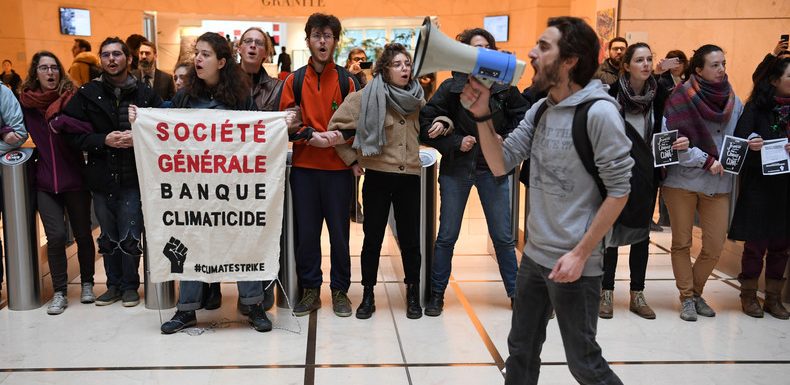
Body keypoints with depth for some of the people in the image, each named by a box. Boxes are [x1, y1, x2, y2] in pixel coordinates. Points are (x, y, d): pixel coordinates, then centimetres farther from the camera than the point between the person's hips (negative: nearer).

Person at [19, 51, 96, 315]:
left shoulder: (72, 98, -3)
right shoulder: (26, 102, 5)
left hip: (75, 179, -1)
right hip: (45, 182, 2)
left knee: (82, 233, 6)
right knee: (56, 235, -5)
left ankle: (87, 283, 25)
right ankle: (59, 292, 9)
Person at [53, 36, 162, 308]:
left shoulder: (145, 93, 1)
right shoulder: (87, 93, 4)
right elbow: (70, 132, -1)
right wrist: (103, 140, -14)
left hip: (133, 177, -2)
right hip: (101, 177, 2)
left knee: (130, 237, 0)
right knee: (108, 237, 13)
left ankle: (130, 285, 18)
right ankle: (114, 284, 28)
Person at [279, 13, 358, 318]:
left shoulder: (347, 81, 4)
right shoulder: (294, 80, 6)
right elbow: (286, 123, 3)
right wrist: (310, 135, -13)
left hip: (339, 168, -1)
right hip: (304, 168, 1)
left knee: (339, 232, 4)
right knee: (306, 233, 6)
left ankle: (340, 290, 18)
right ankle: (310, 290, 20)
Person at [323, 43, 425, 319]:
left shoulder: (417, 99, 8)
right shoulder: (367, 97, -6)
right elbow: (335, 128, -5)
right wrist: (352, 159, -5)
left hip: (409, 177, 3)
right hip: (377, 177, -3)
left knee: (410, 239, 8)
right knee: (373, 238, 7)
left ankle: (413, 295, 23)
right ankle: (368, 295, 21)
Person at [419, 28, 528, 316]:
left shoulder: (504, 87, -1)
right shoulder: (451, 87, -4)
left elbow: (523, 119, 7)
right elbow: (425, 124, -6)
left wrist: (506, 141, -8)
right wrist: (455, 143, -15)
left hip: (492, 169, 1)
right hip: (456, 170, -1)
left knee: (503, 236, 9)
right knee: (447, 236, 8)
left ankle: (515, 292, 24)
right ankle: (437, 294, 22)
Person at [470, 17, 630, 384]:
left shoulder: (599, 112, -16)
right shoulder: (539, 110, 5)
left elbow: (619, 190, -16)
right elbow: (501, 164, 3)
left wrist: (581, 254, -17)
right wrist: (482, 115, -10)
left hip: (572, 261, -7)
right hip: (534, 255, 7)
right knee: (520, 352, 18)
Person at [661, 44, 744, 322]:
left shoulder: (734, 102, 7)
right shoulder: (681, 98, -6)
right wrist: (706, 161, -16)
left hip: (719, 184, 3)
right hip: (682, 180, -3)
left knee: (714, 246, 3)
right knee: (681, 243, 6)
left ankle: (696, 291, 26)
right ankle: (687, 298, 21)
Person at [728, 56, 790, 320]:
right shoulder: (757, 107, -2)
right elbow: (739, 140, -12)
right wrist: (751, 144, -33)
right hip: (760, 186, -4)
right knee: (756, 243, 1)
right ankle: (749, 296, 15)